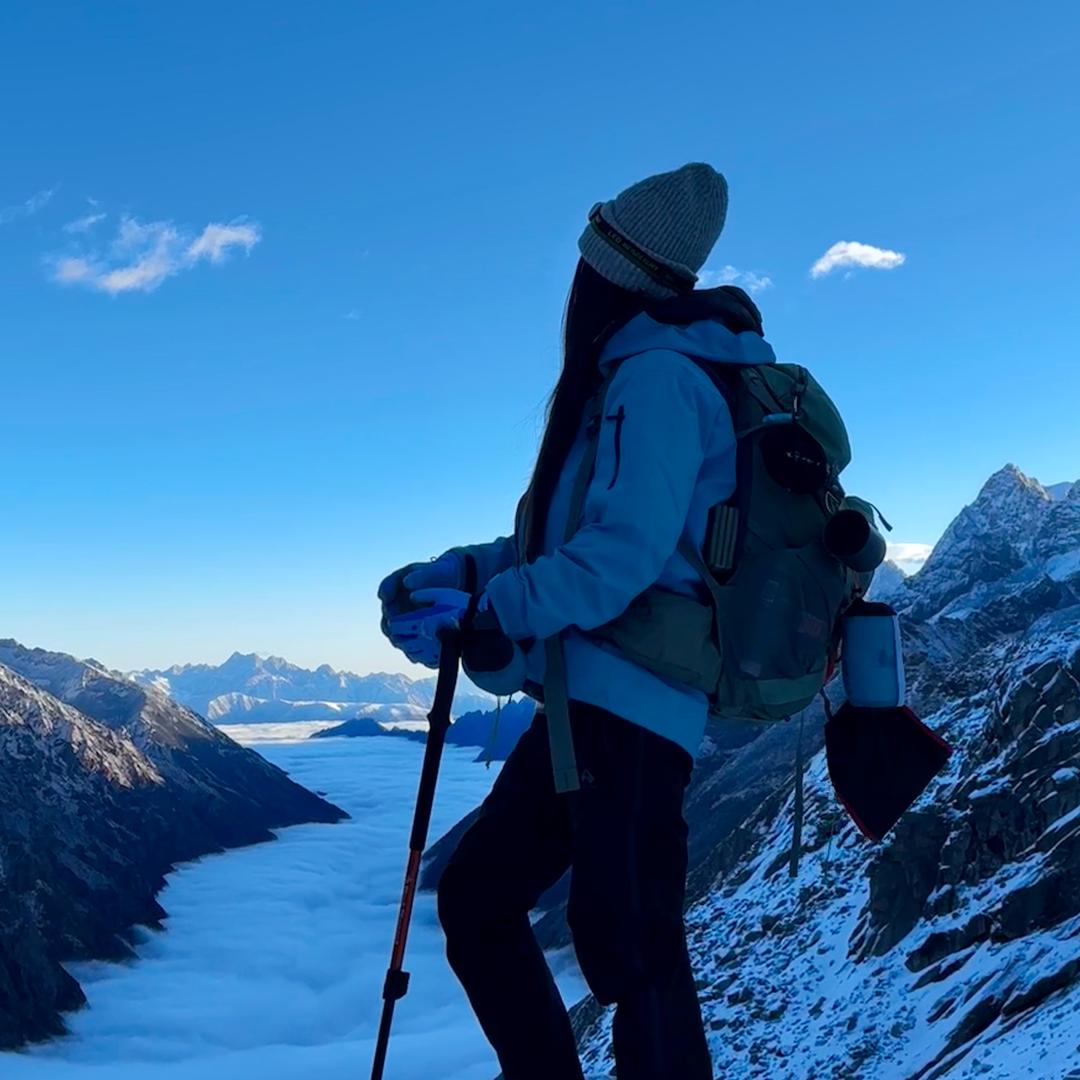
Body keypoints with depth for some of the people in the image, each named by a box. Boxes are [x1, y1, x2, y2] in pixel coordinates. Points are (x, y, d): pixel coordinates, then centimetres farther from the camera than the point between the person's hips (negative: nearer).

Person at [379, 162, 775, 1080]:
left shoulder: (657, 378, -11)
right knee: (476, 900, 14)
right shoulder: (636, 378, 19)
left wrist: (483, 616, -17)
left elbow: (622, 554, -21)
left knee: (626, 945, -10)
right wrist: (464, 571, 8)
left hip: (628, 701, -10)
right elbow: (564, 534, 20)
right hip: (591, 702, 10)